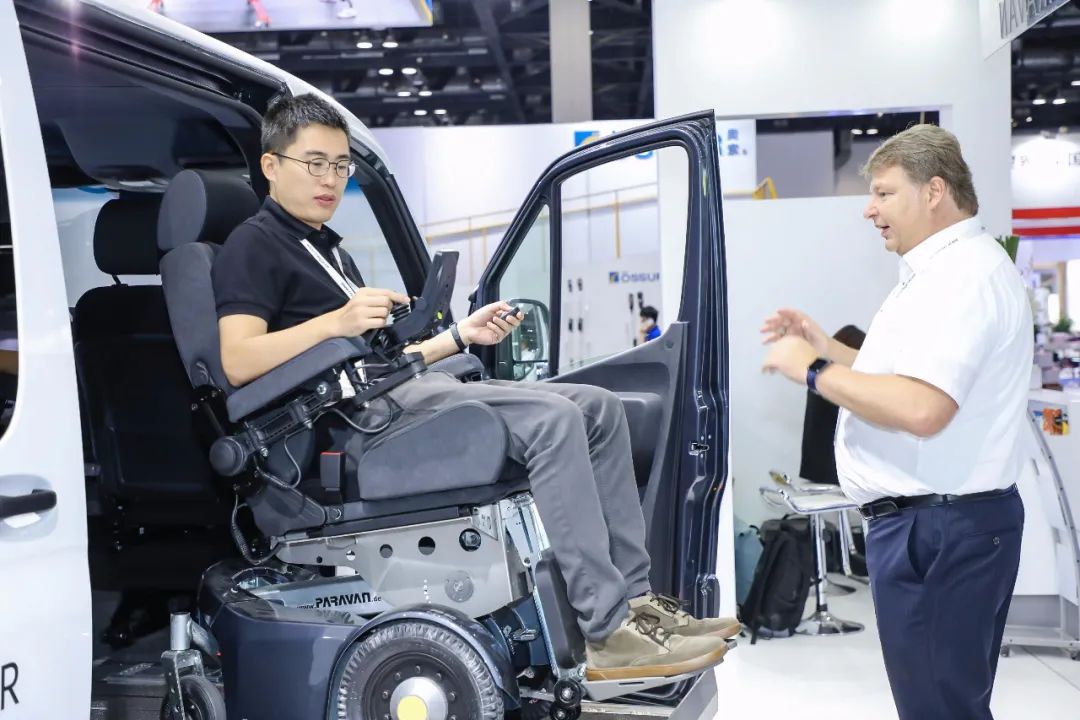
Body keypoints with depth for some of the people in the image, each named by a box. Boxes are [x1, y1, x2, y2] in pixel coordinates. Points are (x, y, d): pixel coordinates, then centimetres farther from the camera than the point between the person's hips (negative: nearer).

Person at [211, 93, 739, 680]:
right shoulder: (252, 247, 2)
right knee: (551, 419, -27)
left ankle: (633, 596, -8)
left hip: (405, 390, 9)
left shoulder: (326, 248, 31)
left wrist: (461, 335, 14)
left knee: (599, 408, -2)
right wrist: (334, 322, -26)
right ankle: (608, 632, -28)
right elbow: (238, 363, -15)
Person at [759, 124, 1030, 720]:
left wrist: (813, 371, -19)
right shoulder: (944, 268, 17)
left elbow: (921, 408, -30)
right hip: (928, 520, 11)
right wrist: (828, 349, 13)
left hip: (937, 529, -11)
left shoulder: (963, 272, -18)